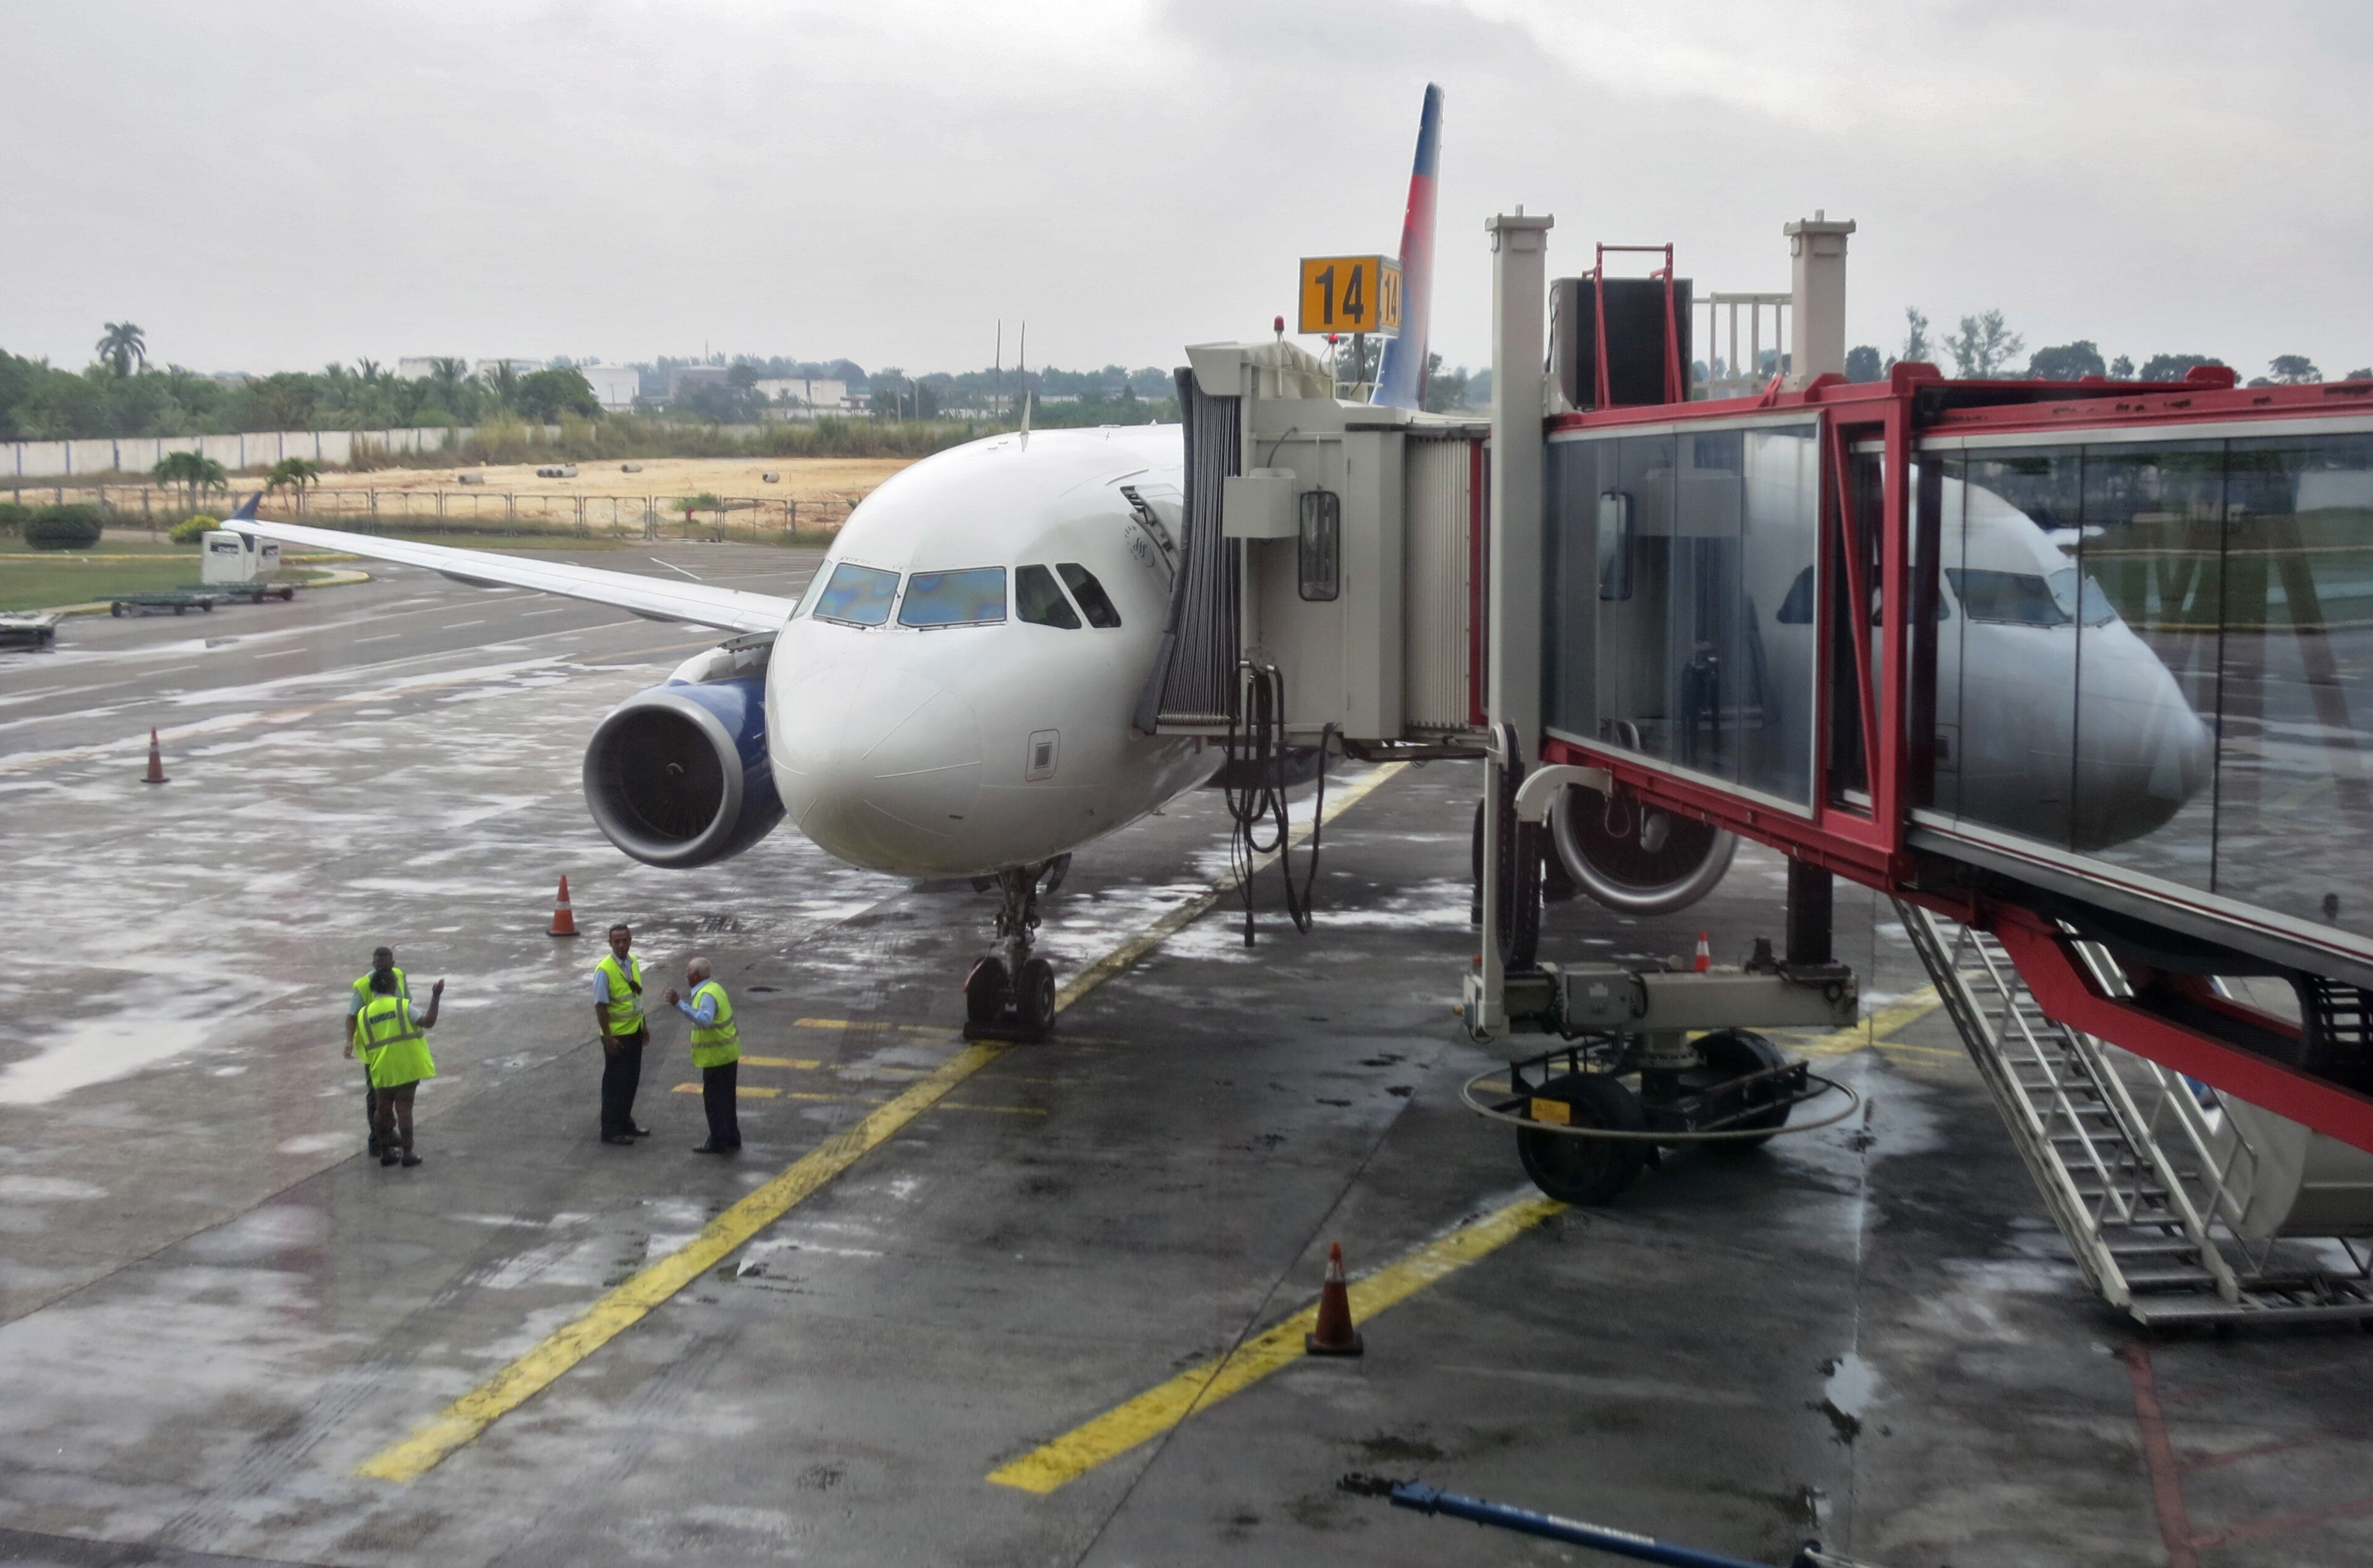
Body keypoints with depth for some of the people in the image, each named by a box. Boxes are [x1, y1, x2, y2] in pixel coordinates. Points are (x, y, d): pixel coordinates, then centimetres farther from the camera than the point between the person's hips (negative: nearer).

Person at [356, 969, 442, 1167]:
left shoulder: (364, 1014, 5)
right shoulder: (402, 1005, -7)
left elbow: (364, 1046, 9)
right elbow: (428, 1022, -17)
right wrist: (436, 997, -11)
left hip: (382, 1071, 3)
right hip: (407, 1067, -3)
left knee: (384, 1109, 14)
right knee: (404, 1108, 2)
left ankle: (386, 1151, 19)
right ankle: (407, 1153, 1)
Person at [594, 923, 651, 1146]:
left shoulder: (634, 962, 4)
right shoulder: (604, 970, -20)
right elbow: (600, 1006, -18)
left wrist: (643, 1026, 17)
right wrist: (608, 1037, -19)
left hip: (634, 1033, 7)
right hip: (617, 1036, -7)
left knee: (631, 1081, 16)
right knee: (615, 1083, 0)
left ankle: (625, 1123, 28)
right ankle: (610, 1131, 8)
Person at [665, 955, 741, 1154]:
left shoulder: (707, 995, -22)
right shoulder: (714, 988, 9)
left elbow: (704, 1020, -39)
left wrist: (680, 1004, -40)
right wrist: (681, 1002, 20)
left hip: (716, 1057, -10)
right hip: (728, 1053, 10)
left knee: (714, 1100, -1)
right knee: (726, 1099, 18)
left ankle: (718, 1143, 5)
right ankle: (732, 1139, 26)